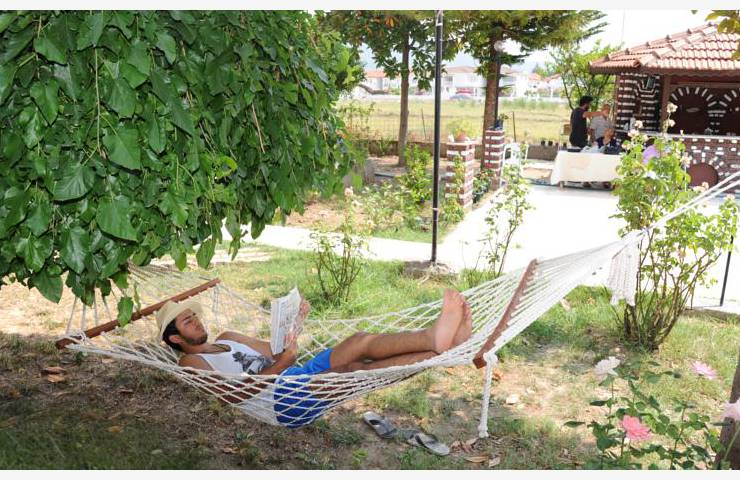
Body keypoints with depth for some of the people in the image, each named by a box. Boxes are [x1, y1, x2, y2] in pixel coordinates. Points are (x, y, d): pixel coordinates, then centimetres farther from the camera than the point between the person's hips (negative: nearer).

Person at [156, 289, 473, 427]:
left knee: (360, 342, -15)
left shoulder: (226, 338, 28)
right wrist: (280, 365, -26)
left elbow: (272, 351, 25)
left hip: (296, 376, 8)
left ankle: (436, 338, -31)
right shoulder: (190, 362, 4)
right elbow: (233, 394, -13)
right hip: (283, 400, -8)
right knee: (355, 369, -30)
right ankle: (438, 344, -40)